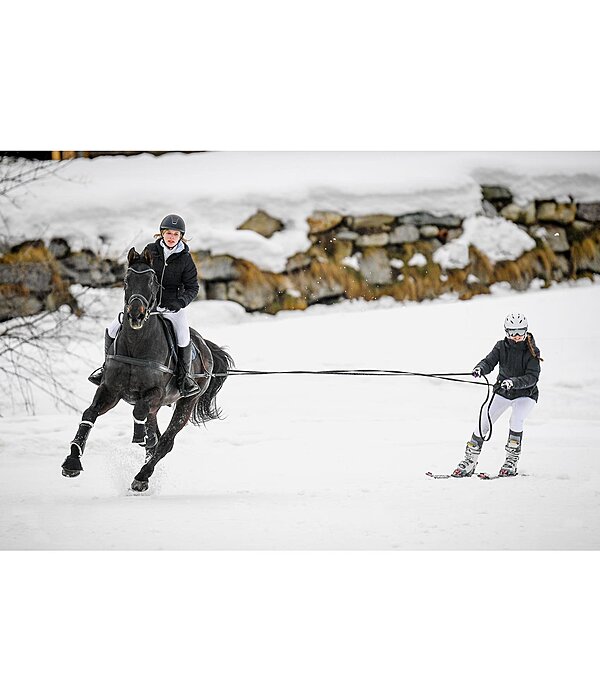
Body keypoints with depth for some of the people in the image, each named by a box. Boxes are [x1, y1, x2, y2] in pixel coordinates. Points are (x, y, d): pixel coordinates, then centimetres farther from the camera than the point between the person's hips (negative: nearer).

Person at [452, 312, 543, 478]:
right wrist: (480, 368, -41)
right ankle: (470, 461, 3)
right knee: (483, 424, -7)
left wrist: (513, 382, -41)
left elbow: (532, 377, -24)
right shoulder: (501, 347, -7)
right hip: (502, 392, 3)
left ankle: (512, 461, -16)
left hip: (525, 394, -3)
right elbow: (489, 362, -17)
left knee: (516, 421, -28)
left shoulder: (531, 351, -16)